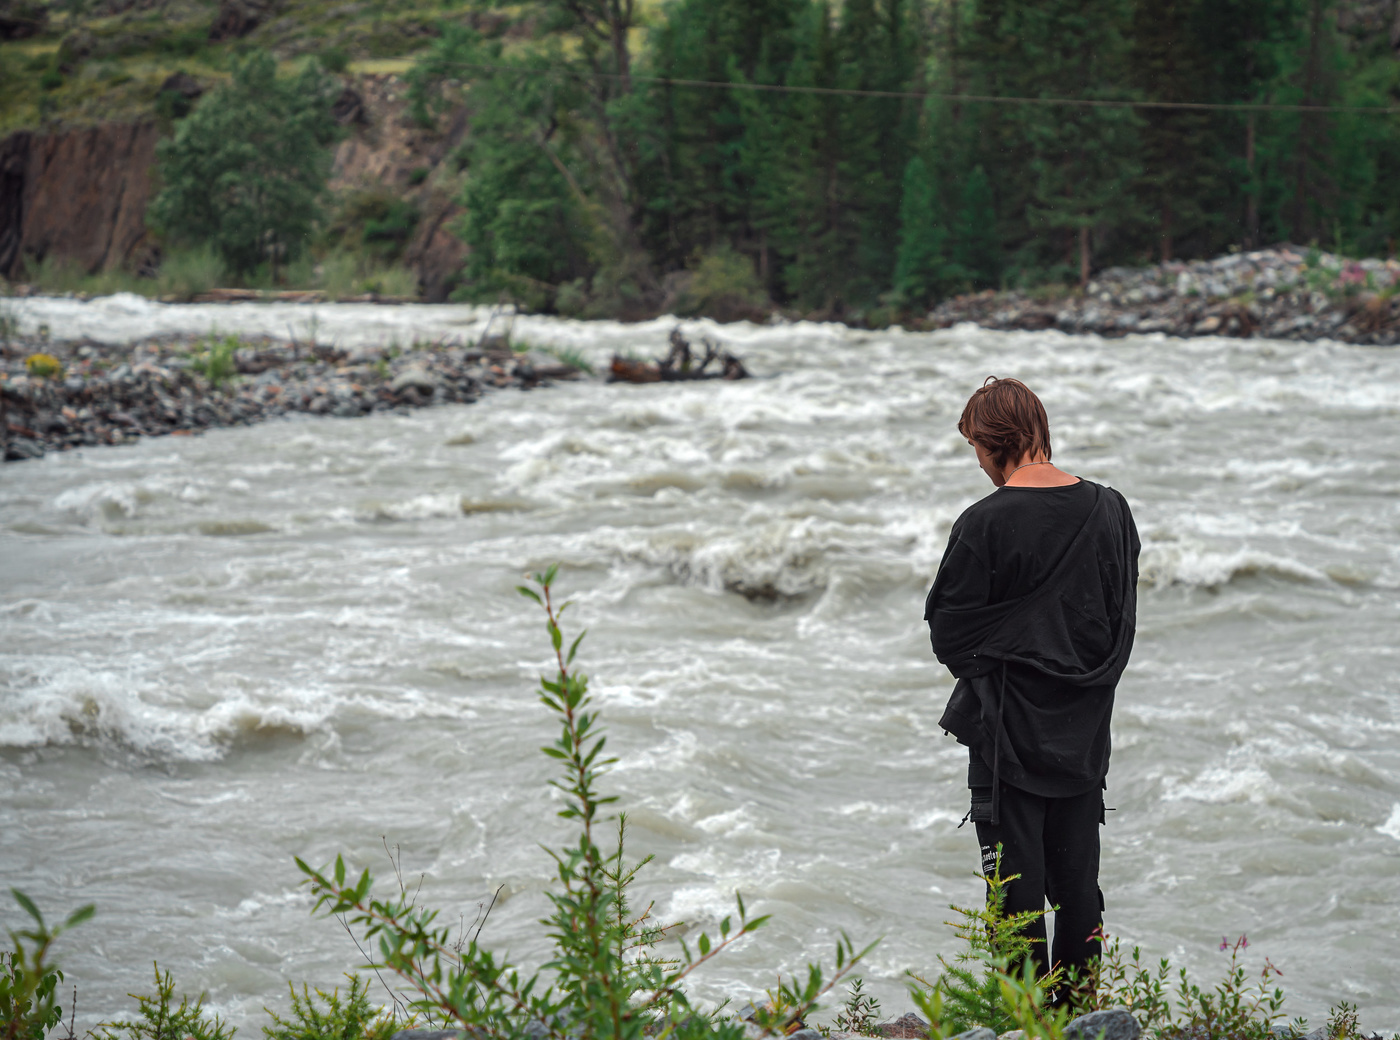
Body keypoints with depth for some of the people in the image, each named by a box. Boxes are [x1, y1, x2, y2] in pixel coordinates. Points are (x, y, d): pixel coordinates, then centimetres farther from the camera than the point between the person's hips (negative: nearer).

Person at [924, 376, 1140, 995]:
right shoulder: (1110, 509, 0)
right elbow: (1122, 620, 9)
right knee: (1077, 873, 13)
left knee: (1017, 873, 4)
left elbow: (949, 631, -9)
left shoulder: (985, 523, -16)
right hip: (1086, 726, 5)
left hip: (1010, 724, -5)